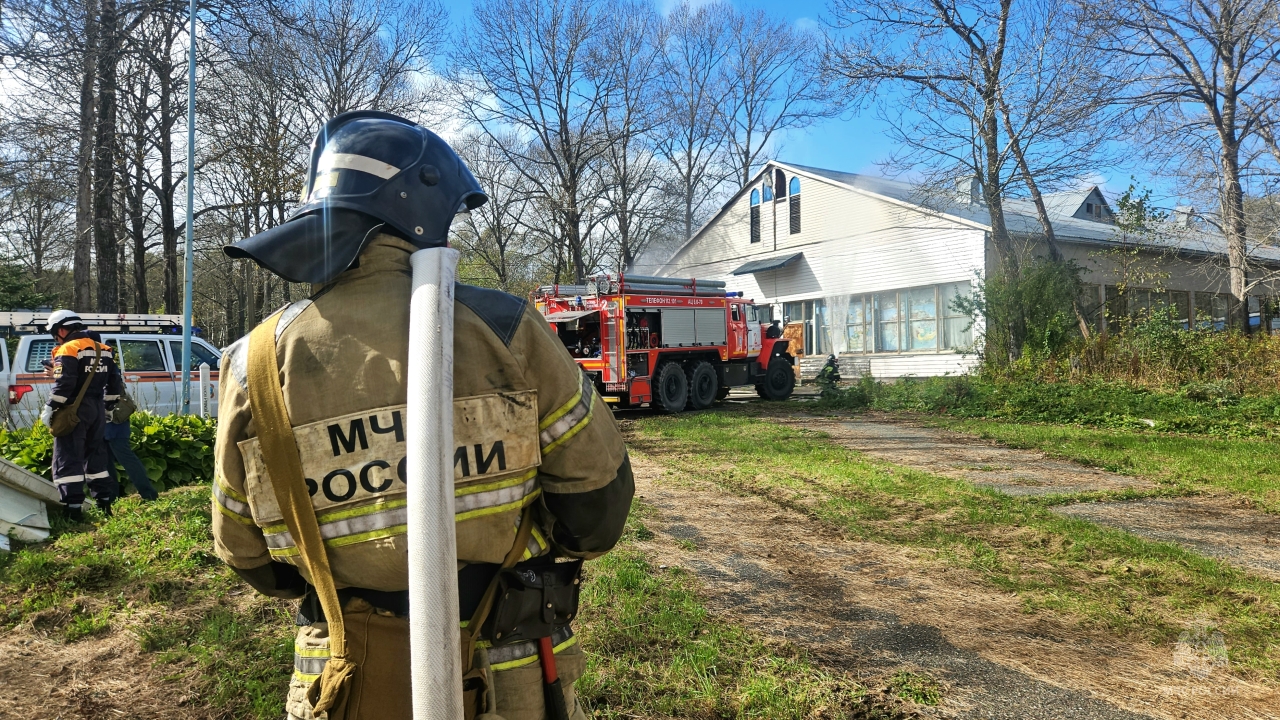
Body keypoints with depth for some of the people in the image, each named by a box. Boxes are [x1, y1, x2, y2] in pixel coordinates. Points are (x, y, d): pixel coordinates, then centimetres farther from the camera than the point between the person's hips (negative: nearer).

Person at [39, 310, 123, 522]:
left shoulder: (68, 350, -11)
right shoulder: (103, 350, 13)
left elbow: (64, 384, -20)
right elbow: (114, 382, 16)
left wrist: (50, 408, -14)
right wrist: (107, 407, 23)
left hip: (74, 411, -8)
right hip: (97, 409, 8)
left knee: (68, 459, -4)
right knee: (95, 456, 16)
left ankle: (74, 510, -8)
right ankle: (104, 503, 16)